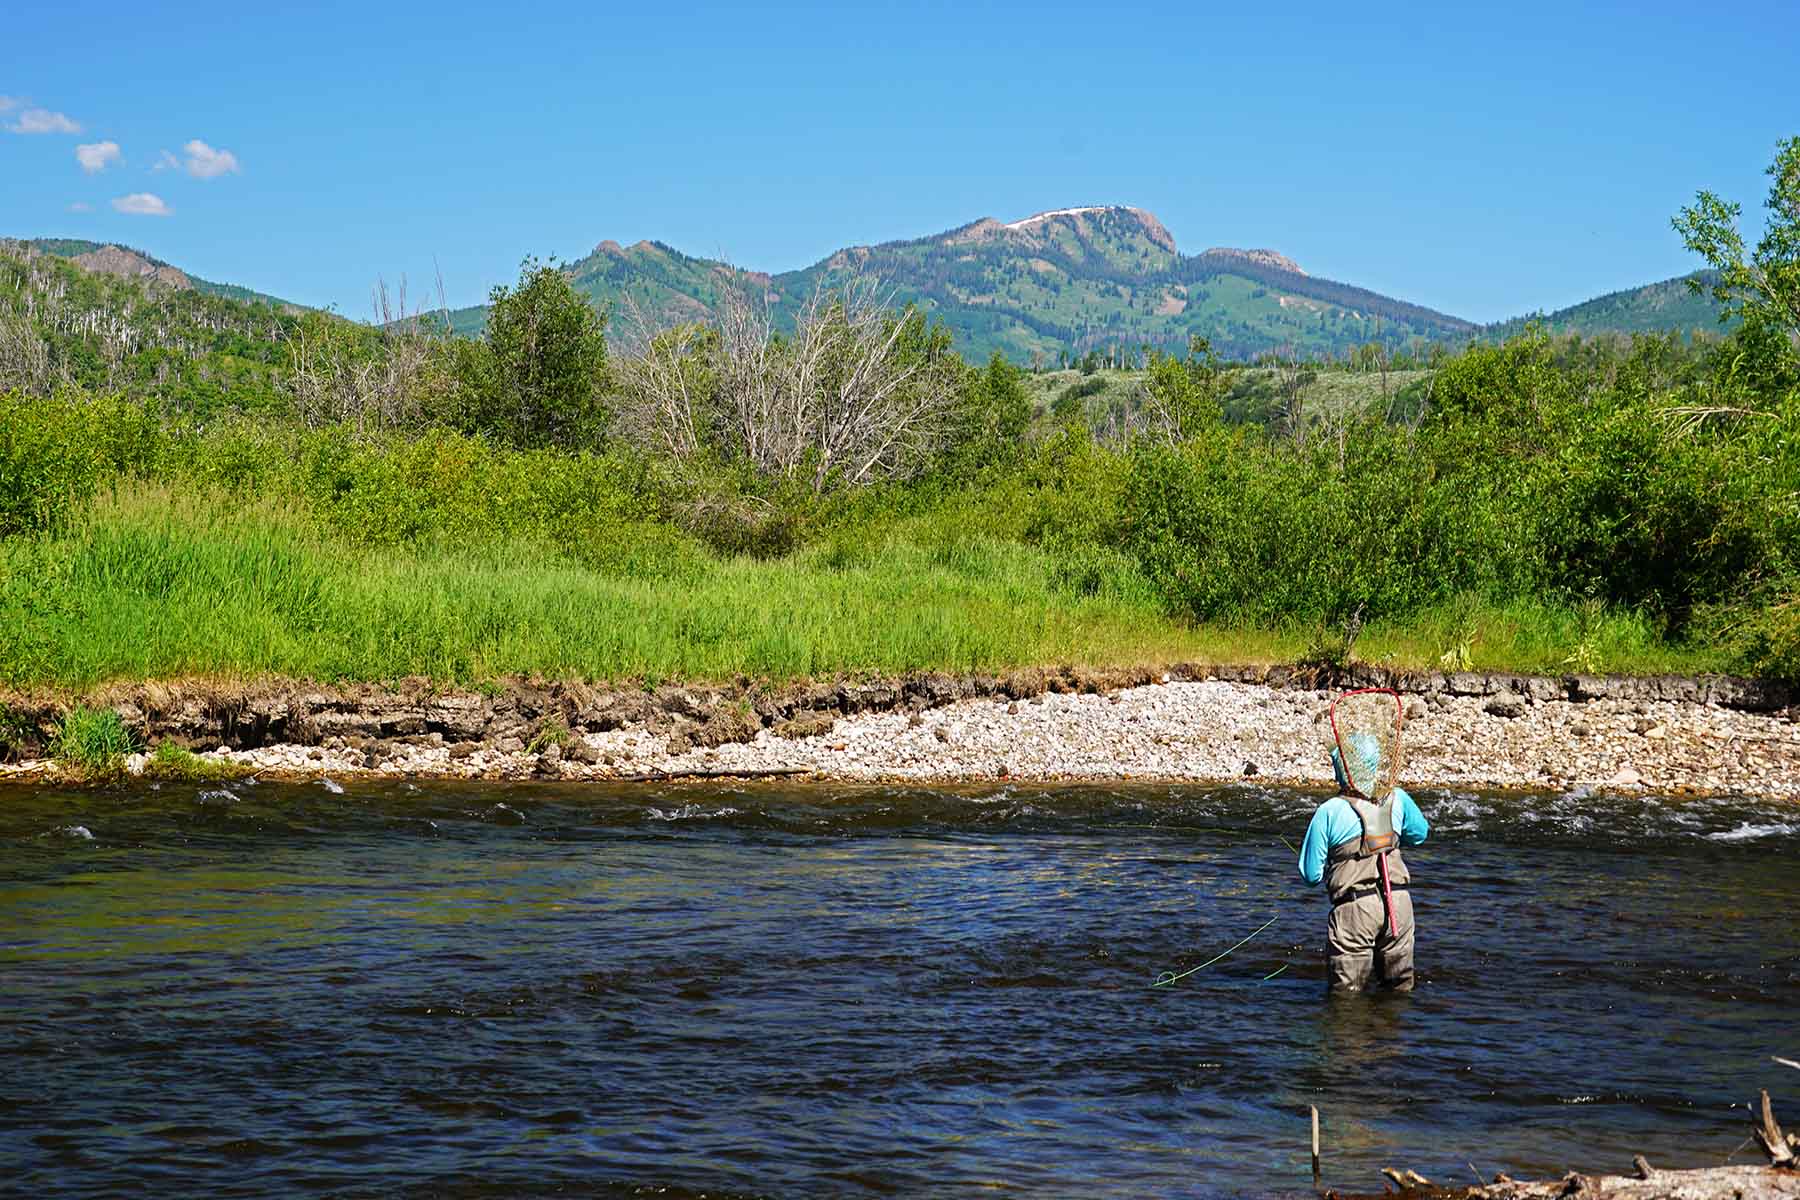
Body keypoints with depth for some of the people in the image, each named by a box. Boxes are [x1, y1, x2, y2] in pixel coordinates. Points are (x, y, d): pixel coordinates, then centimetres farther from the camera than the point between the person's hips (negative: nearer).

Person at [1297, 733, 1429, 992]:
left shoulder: (1329, 811, -8)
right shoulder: (1397, 799, 2)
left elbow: (1312, 875, -4)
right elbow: (1419, 834, 23)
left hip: (1354, 909, -4)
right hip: (1399, 903, 4)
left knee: (1347, 993, 5)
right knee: (1400, 988, 17)